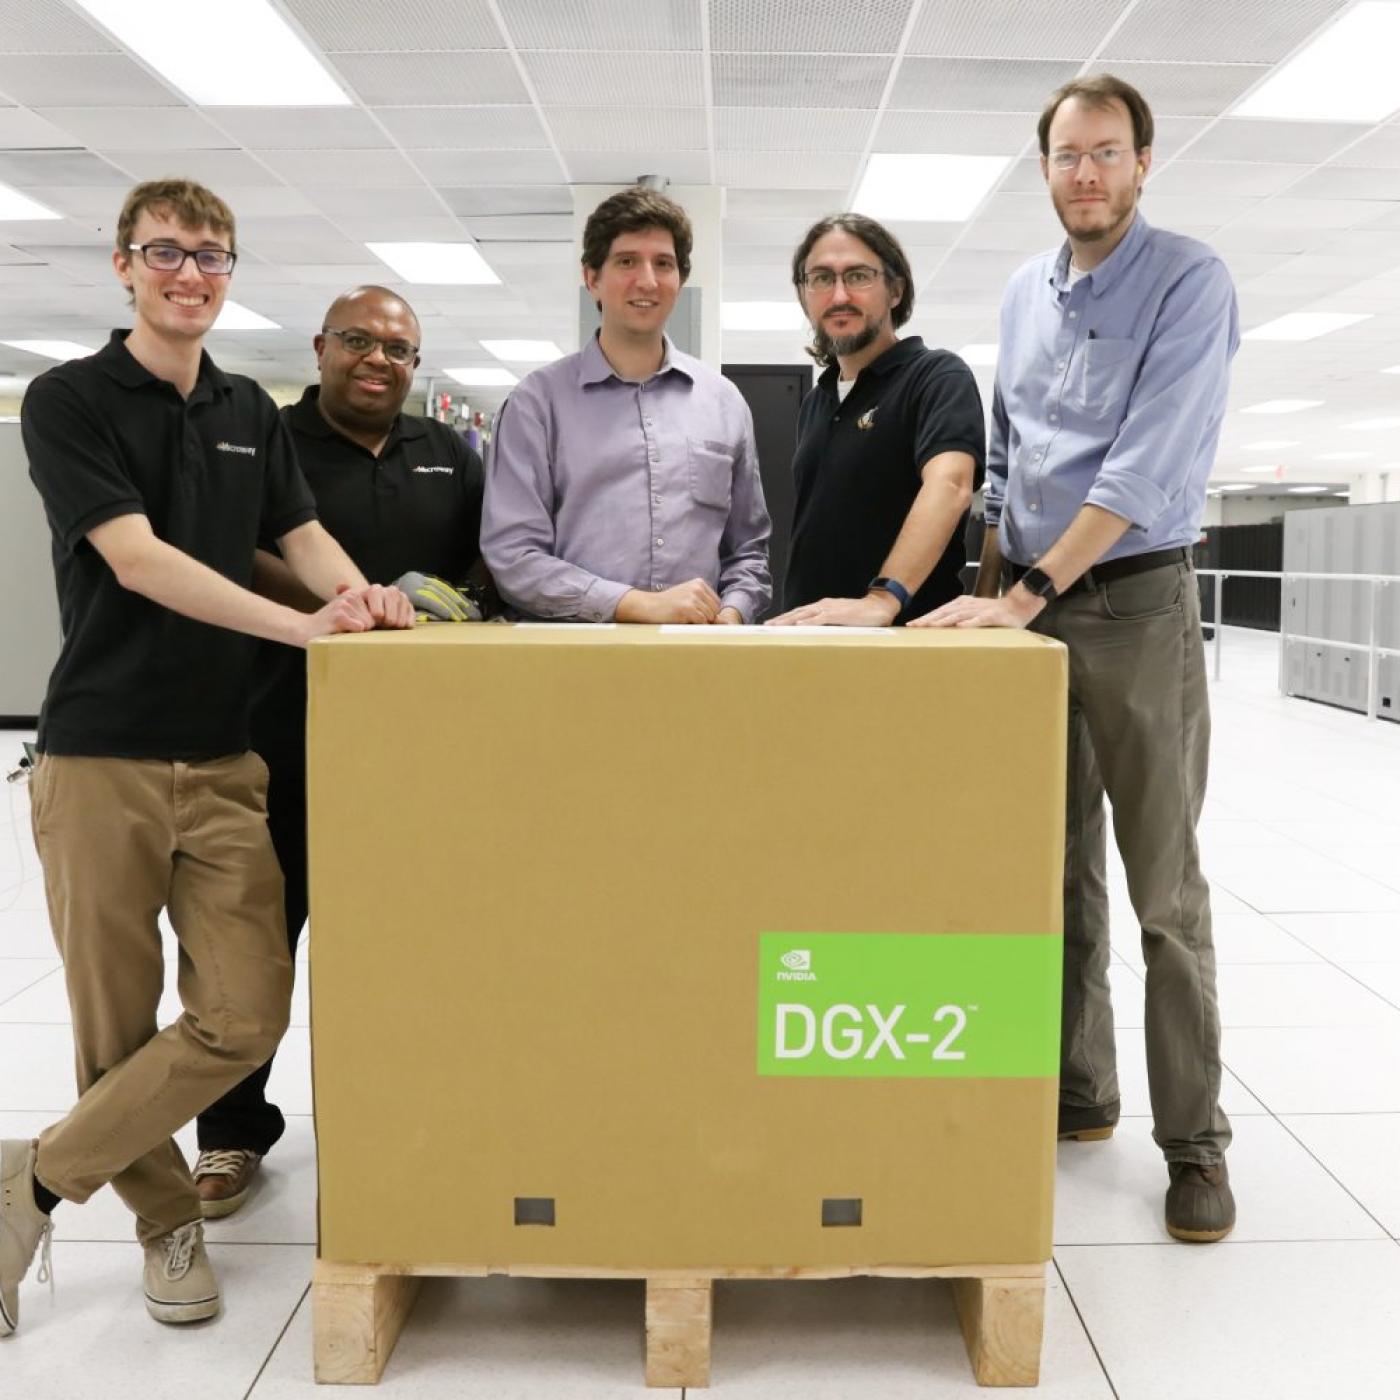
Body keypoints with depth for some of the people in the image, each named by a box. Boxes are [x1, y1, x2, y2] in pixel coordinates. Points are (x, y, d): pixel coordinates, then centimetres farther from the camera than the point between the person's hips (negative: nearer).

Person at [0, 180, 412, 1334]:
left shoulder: (251, 412, 14)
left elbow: (303, 535, 9)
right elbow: (136, 558, -15)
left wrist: (363, 598, -14)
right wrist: (301, 624, -24)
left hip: (223, 759, 4)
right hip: (99, 757, -4)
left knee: (245, 1014, -3)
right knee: (116, 1026, 4)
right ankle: (168, 1219, 27)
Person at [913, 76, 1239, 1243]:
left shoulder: (1188, 281, -7)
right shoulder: (1024, 293, 13)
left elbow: (1150, 468, -18)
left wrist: (1028, 594, -23)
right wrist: (992, 590, 10)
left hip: (1135, 606, -5)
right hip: (1025, 604, 6)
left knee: (1164, 888, -2)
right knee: (1058, 869, 10)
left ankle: (1194, 1137, 9)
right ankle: (1076, 1093, 23)